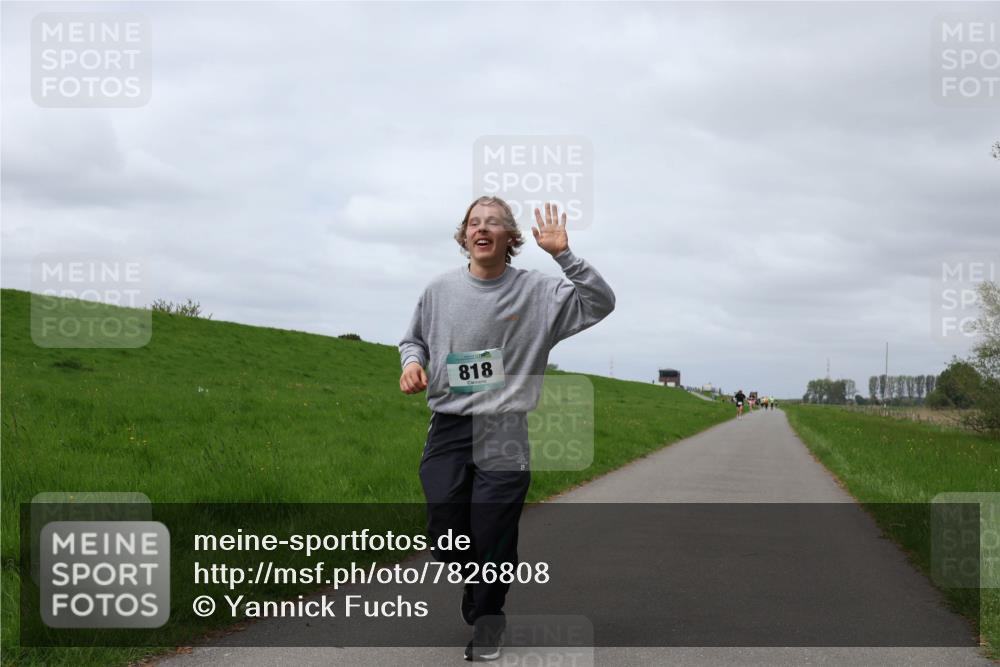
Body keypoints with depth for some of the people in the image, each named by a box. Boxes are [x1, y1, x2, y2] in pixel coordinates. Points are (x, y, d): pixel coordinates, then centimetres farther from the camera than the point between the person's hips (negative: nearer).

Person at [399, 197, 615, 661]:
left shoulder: (535, 291, -1)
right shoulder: (439, 290, 6)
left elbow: (600, 304, -8)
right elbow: (413, 339, 20)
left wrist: (563, 255, -17)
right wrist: (412, 361, -3)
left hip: (503, 433, -2)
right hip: (447, 427, 2)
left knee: (493, 533, -2)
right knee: (445, 533, 0)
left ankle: (486, 622, 21)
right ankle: (477, 580, 35)